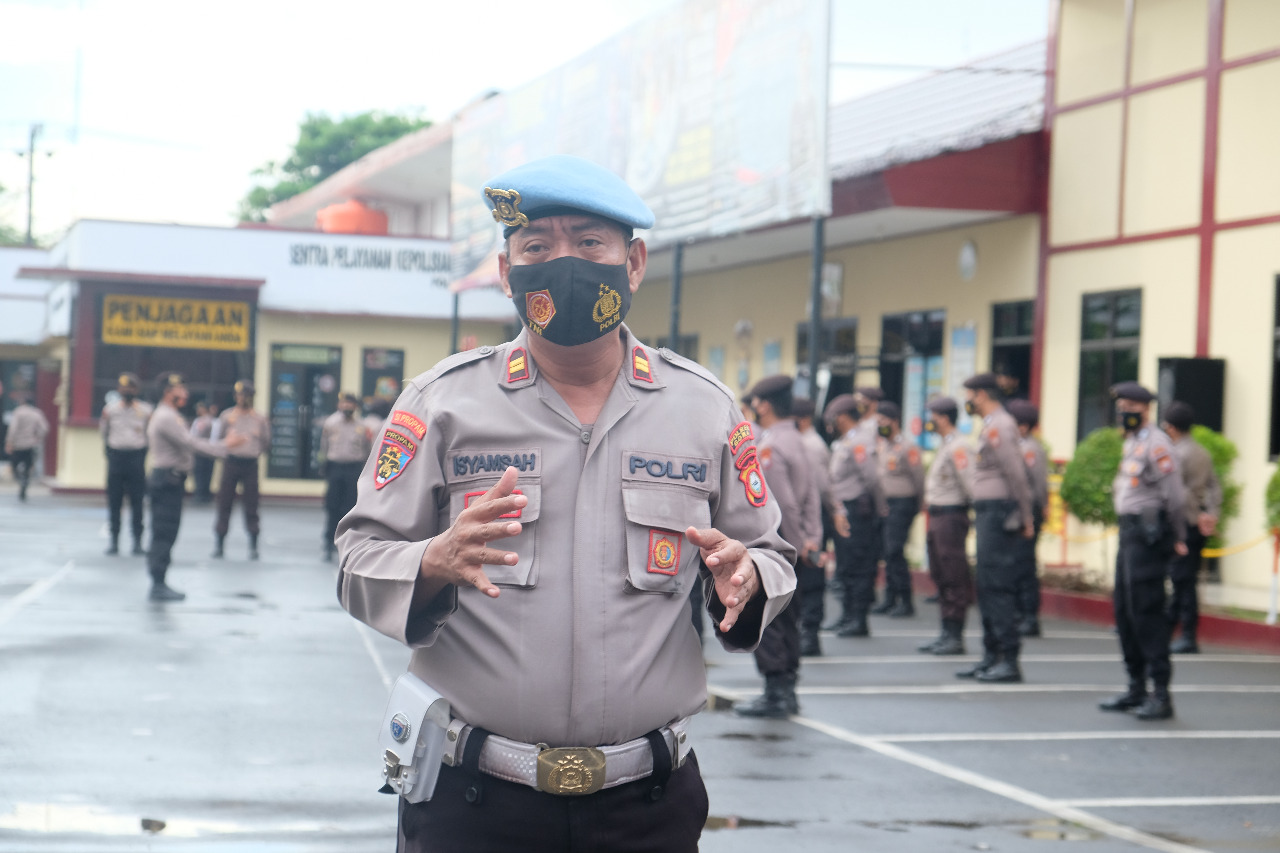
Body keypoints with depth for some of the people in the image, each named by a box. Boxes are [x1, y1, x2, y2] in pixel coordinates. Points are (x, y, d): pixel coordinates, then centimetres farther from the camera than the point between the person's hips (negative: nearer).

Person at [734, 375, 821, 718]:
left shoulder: (768, 447, -16)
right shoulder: (796, 441, 13)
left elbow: (784, 503, -20)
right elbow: (811, 496, 10)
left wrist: (800, 544, -13)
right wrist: (811, 539, 6)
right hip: (792, 545, 9)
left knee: (765, 622, -4)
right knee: (786, 619, 13)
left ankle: (775, 695, -3)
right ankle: (786, 690, 18)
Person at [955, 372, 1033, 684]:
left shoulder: (997, 427, -13)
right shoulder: (994, 425, 19)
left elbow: (1016, 473, -18)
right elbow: (1016, 471, 19)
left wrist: (1024, 517, -15)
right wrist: (1025, 517, 17)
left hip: (997, 512, -11)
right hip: (988, 513, 11)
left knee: (998, 587, -10)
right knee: (987, 587, 13)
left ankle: (1010, 661, -8)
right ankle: (992, 655, 19)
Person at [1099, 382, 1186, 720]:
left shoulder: (1155, 444, -13)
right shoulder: (1132, 443, 17)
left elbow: (1174, 496, -17)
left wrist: (1176, 538, -9)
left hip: (1147, 535, -10)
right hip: (1129, 533, 10)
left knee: (1147, 611, -10)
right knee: (1125, 610, 12)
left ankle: (1161, 695, -8)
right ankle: (1136, 688, 20)